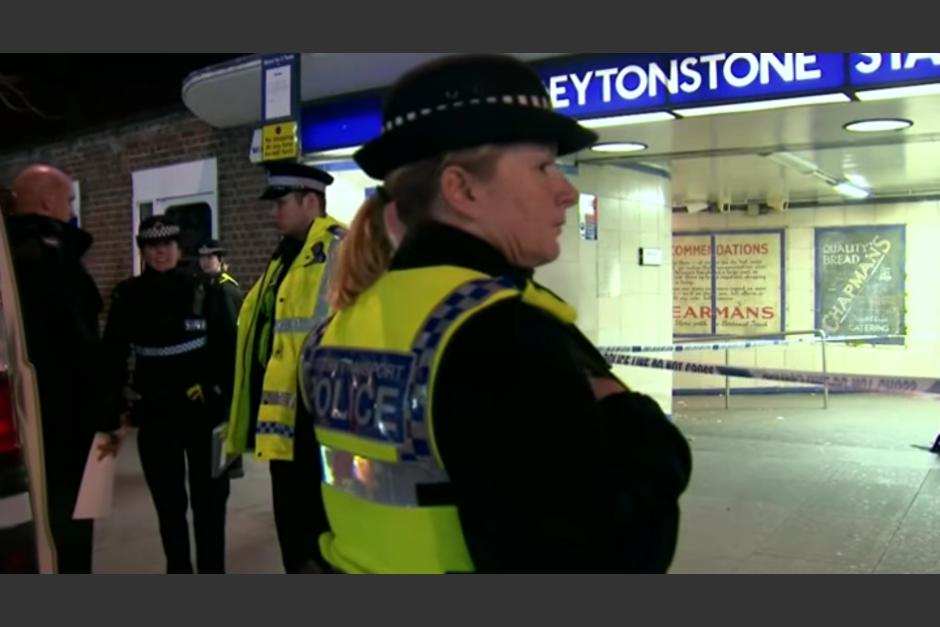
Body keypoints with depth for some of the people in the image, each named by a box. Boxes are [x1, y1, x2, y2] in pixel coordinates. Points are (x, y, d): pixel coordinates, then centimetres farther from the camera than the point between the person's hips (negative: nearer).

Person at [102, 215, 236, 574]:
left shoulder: (207, 293, -2)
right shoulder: (127, 298, 2)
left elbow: (228, 353, 0)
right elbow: (113, 355, 8)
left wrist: (228, 403, -4)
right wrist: (120, 403, 3)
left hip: (203, 413, -1)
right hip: (154, 418, 2)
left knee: (209, 500, 6)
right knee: (168, 503, 12)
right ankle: (178, 575, 27)